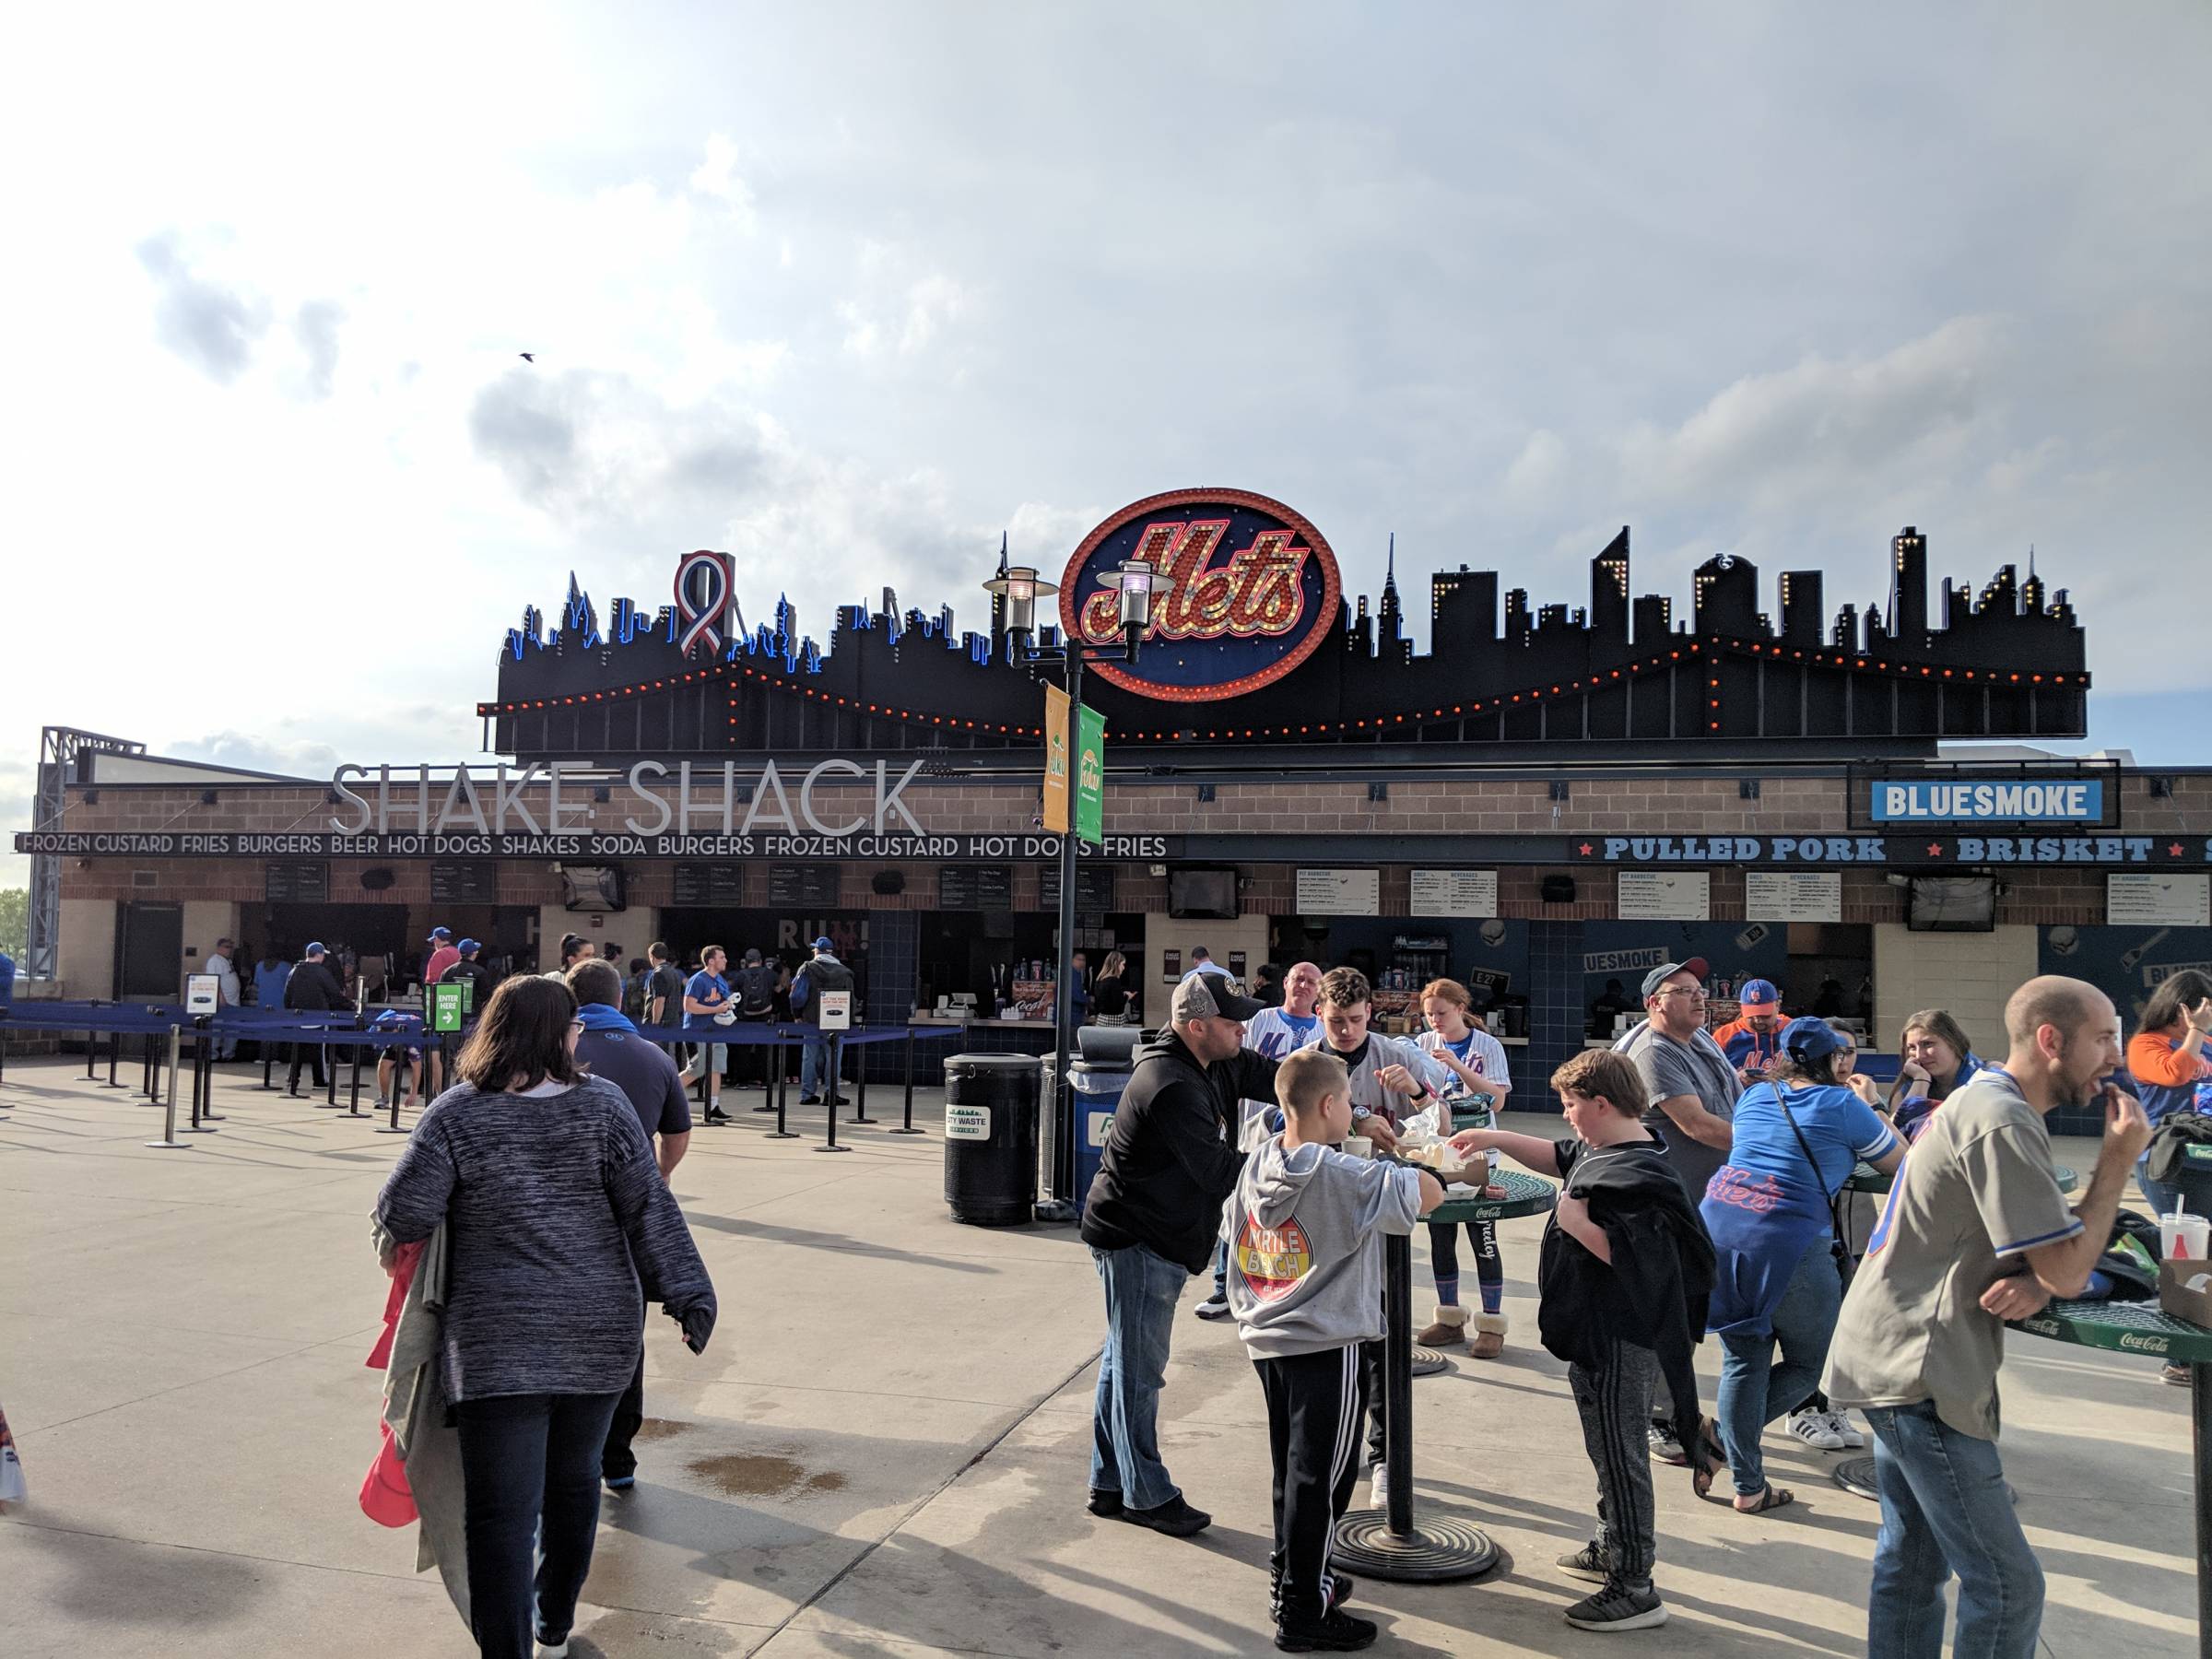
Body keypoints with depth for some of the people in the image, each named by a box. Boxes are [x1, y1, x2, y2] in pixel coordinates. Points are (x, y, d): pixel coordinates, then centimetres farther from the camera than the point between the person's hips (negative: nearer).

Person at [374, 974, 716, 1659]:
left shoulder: (458, 1113, -6)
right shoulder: (602, 1104, -4)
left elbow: (405, 1213, -9)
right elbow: (649, 1208, -6)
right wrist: (687, 1293, -2)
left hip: (501, 1343, -2)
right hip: (600, 1334, 3)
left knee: (502, 1511, 2)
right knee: (574, 1477, 22)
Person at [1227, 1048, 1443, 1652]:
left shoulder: (1256, 1166, 2)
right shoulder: (1345, 1177, -21)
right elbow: (1432, 1193, -17)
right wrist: (1401, 1164, 1)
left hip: (1266, 1340, 8)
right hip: (1326, 1347, -7)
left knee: (1293, 1463, 22)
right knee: (1321, 1474, 3)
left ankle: (1291, 1573, 37)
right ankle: (1303, 1612, 12)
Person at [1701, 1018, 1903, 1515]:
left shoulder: (1754, 1096, 15)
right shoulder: (1842, 1105, 1)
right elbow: (1901, 1164, 14)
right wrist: (1869, 1110, 30)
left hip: (1718, 1227, 6)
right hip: (1789, 1243, -6)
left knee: (1742, 1362, 14)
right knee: (1810, 1363, 13)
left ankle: (1748, 1488, 17)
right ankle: (1717, 1440, 3)